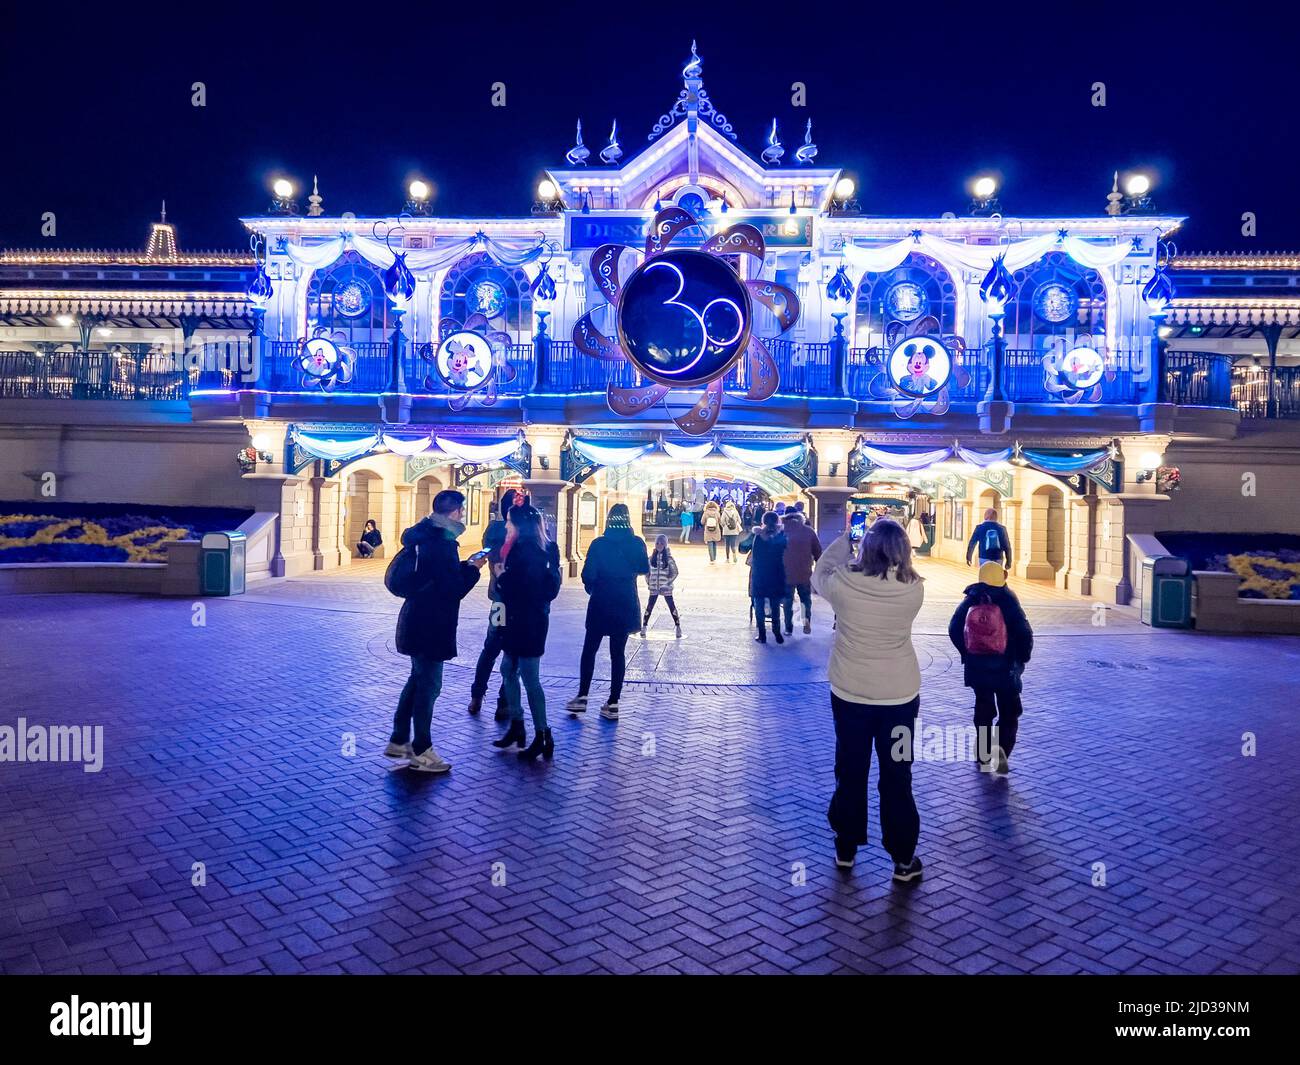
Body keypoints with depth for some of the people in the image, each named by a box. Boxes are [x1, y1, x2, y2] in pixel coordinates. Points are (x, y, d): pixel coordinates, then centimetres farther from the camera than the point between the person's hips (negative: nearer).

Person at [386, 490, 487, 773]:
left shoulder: (426, 536, 9)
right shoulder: (442, 544, -21)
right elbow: (454, 589, -19)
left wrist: (465, 565, 11)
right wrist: (473, 568, -6)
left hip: (418, 622, 10)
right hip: (430, 626, -10)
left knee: (418, 680, 21)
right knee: (428, 685, 0)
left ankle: (399, 741, 30)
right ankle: (421, 752, 10)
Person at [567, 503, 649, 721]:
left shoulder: (599, 544, -11)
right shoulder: (637, 543, -5)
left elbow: (588, 574, -11)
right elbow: (644, 569, 9)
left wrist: (591, 588, 9)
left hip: (600, 604, -1)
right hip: (626, 604, 2)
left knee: (589, 649, 13)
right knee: (618, 653, 7)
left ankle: (582, 697, 11)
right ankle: (613, 703, 7)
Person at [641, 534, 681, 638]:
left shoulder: (669, 558, -5)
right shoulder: (652, 557, 4)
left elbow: (674, 573, -5)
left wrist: (668, 583, -12)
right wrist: (648, 582, 4)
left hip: (666, 588, -2)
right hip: (654, 587, 2)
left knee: (672, 607, 3)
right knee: (649, 607, 2)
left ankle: (678, 627, 12)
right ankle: (643, 628, 9)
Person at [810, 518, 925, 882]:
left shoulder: (844, 583, -17)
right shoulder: (913, 589, -14)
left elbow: (819, 576, 4)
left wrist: (845, 541, 9)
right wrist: (892, 543, 5)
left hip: (849, 692, 0)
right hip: (900, 694, 0)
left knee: (850, 771, 17)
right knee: (897, 776, 12)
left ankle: (846, 847, 31)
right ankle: (903, 859, 22)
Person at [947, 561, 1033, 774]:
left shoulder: (970, 601, -2)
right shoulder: (1008, 601, -10)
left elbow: (954, 629, -1)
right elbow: (1025, 633, -14)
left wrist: (966, 653, 10)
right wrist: (1022, 657, 1)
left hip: (977, 666, 3)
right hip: (1005, 668, -3)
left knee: (983, 709, 18)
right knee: (1009, 713, 8)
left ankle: (984, 754, 24)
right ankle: (1003, 749, -12)